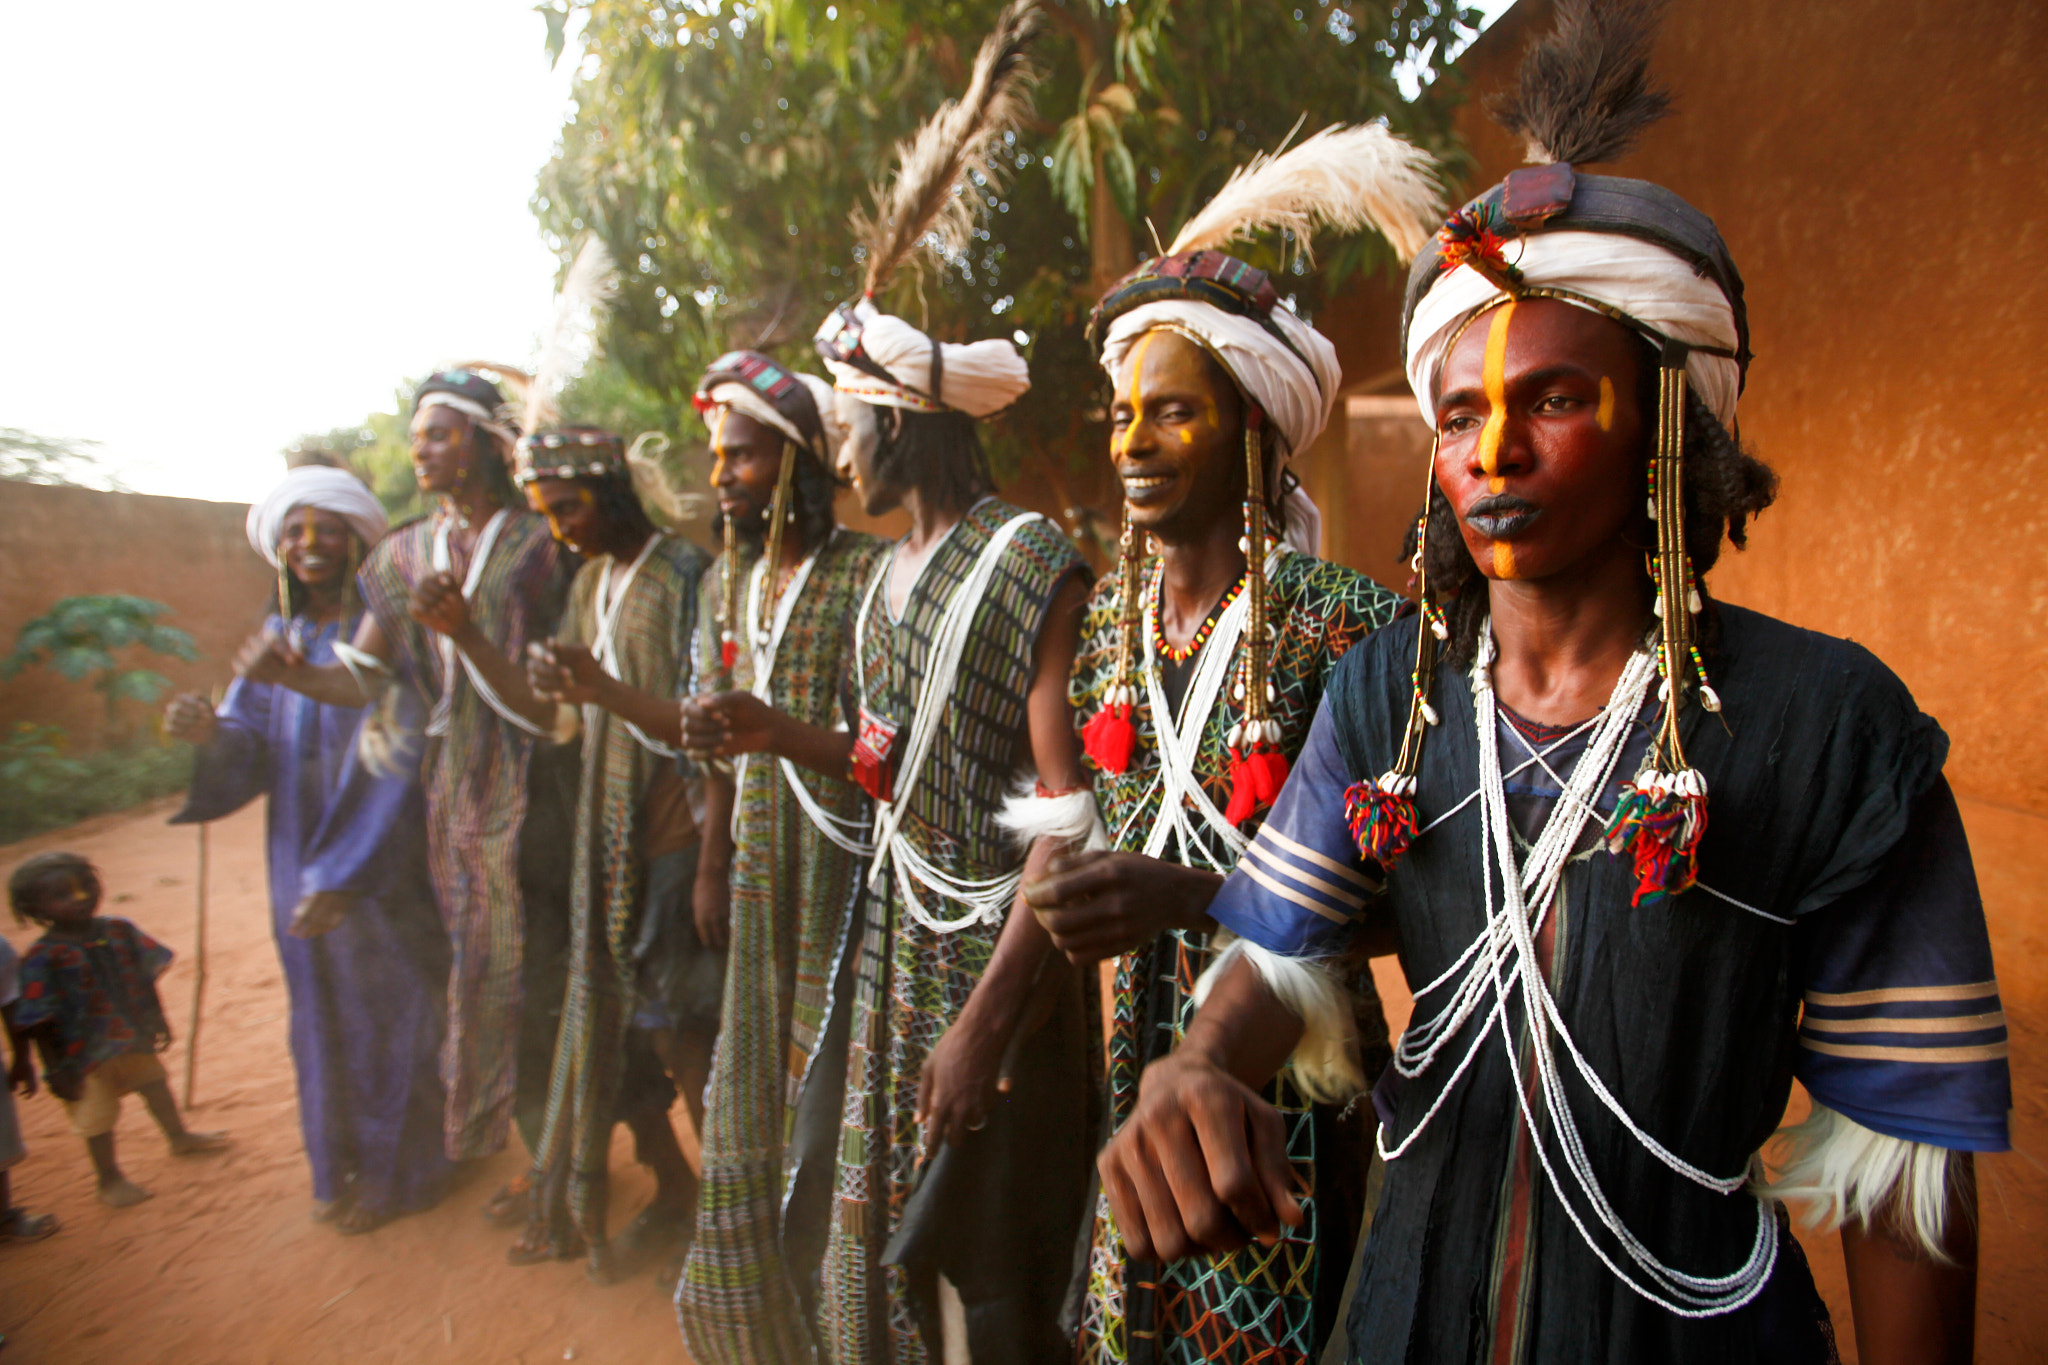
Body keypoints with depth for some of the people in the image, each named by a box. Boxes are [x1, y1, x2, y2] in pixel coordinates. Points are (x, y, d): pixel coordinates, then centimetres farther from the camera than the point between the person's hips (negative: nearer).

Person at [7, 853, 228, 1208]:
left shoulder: (118, 931, -8)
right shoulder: (43, 957, -23)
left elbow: (145, 976, 4)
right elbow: (38, 1023, -20)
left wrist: (157, 1019, 9)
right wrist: (57, 1069, -18)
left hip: (135, 1037, 6)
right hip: (86, 1054, -6)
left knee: (155, 1085, 25)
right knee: (98, 1115, 11)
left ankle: (180, 1137, 49)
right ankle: (109, 1179, 31)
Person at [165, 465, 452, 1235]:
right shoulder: (276, 638, 8)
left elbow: (398, 766, -17)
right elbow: (249, 752, 2)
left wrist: (343, 874, -22)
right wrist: (210, 732, -21)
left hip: (383, 871, -5)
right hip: (300, 866, 6)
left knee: (389, 1013, 6)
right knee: (321, 1015, 15)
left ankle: (400, 1171, 25)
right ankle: (343, 1169, 33)